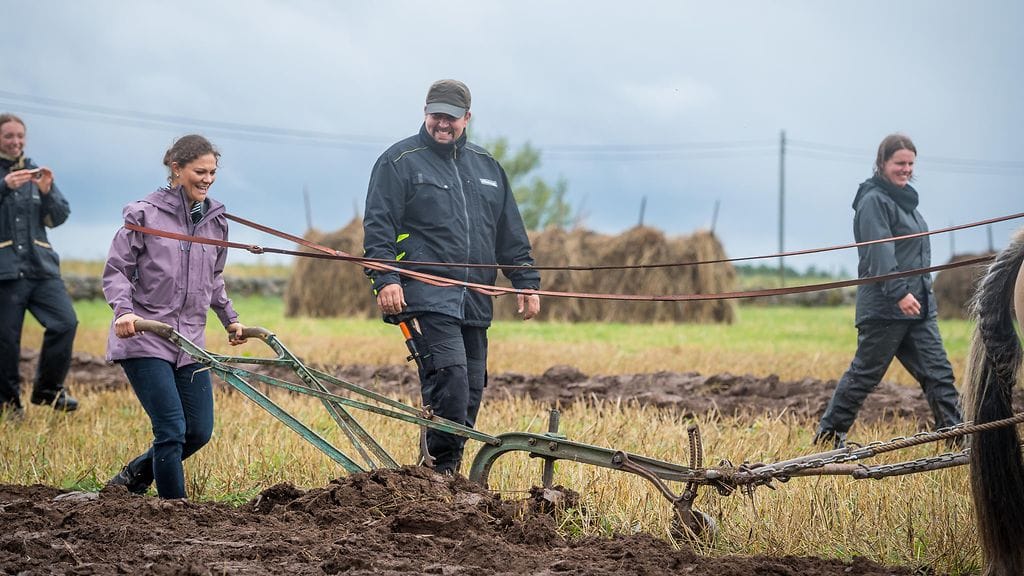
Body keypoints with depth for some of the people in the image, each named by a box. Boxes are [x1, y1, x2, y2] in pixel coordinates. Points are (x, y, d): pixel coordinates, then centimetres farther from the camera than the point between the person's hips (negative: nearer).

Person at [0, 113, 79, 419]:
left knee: (65, 323, -9)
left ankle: (48, 389, 6)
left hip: (41, 267, 4)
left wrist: (47, 192, -7)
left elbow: (59, 218, 12)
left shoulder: (35, 172, 16)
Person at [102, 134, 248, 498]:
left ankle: (133, 477, 27)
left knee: (200, 431, 6)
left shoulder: (216, 221, 11)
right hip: (144, 339, -6)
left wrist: (230, 319, 19)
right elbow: (116, 271, -5)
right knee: (172, 429, -12)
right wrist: (124, 310, -21)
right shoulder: (146, 215, -6)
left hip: (190, 341, 6)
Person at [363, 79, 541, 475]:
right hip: (426, 295, -6)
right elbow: (379, 226, -4)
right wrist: (385, 279, -16)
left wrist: (526, 282, 18)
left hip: (475, 302, 6)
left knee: (471, 388, 4)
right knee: (449, 374, -20)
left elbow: (510, 233, 24)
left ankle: (449, 472, 13)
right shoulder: (399, 162, 3)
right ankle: (442, 471, -15)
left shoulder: (486, 166, 20)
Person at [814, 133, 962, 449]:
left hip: (918, 305, 9)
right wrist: (899, 292, -30)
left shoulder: (903, 199, 20)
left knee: (938, 373, 0)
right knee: (864, 374, -1)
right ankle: (828, 437, 11)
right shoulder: (874, 200, -9)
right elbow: (880, 251, -21)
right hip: (885, 307, -9)